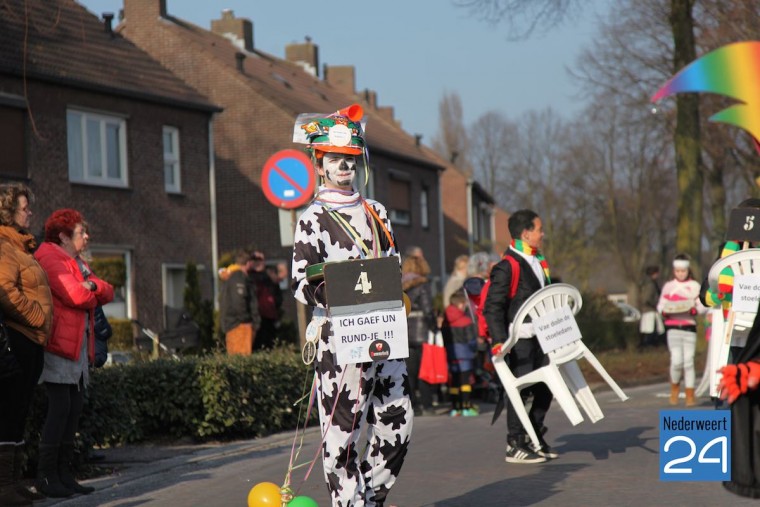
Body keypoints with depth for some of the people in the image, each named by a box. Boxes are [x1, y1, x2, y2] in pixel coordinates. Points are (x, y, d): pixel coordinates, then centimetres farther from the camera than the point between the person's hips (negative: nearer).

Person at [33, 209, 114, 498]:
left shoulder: (77, 262, 24)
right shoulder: (50, 257, -7)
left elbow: (107, 294, 14)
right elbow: (75, 295, -18)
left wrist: (92, 285, -7)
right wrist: (92, 293, 3)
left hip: (79, 347, 9)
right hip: (58, 344, -9)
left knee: (74, 408, 7)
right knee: (60, 407, -11)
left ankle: (63, 473, 11)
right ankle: (45, 476, -7)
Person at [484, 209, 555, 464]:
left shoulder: (539, 262, 15)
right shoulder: (507, 266, -14)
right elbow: (492, 306, -16)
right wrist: (500, 340, -23)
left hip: (540, 336, 9)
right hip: (519, 337, -9)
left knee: (545, 387, 13)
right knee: (520, 389, -6)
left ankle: (535, 438, 27)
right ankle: (515, 445, 1)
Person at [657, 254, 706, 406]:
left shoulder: (695, 286, 7)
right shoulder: (668, 286, 9)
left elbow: (702, 307, 4)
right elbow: (660, 305, 11)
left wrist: (694, 309, -17)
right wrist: (664, 311, -11)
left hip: (689, 327, 0)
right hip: (673, 327, 0)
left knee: (689, 361, -2)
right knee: (677, 360, -13)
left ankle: (690, 396, 4)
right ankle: (675, 387, 13)